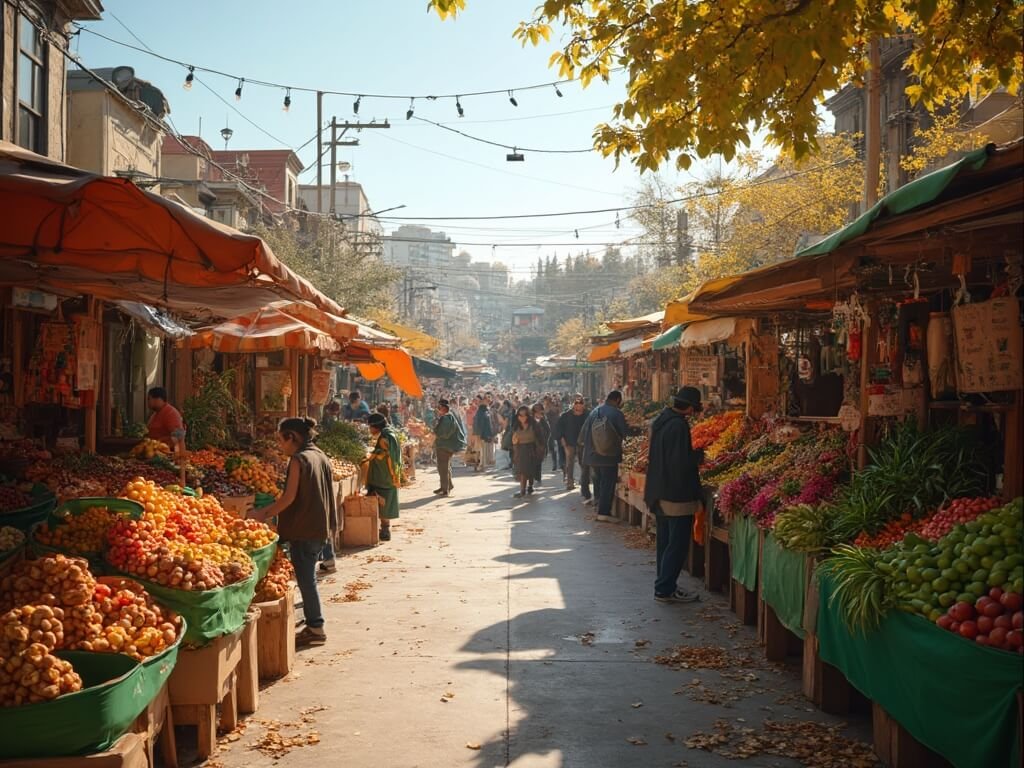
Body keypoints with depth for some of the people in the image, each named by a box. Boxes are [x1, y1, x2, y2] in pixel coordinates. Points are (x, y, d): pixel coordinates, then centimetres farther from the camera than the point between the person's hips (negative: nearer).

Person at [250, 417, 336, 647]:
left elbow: (289, 497, -18)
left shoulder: (298, 459, -14)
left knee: (305, 578, -1)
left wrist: (263, 514, -10)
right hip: (320, 528, 9)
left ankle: (315, 628, 4)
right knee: (308, 576, 17)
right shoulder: (320, 456, 11)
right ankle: (314, 623, 23)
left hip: (303, 529, -9)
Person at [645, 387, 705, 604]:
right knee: (677, 544, -1)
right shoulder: (679, 425, -21)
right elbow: (682, 462, -24)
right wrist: (698, 455, -6)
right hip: (677, 494, -9)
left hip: (661, 492, 10)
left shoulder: (661, 420, 8)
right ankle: (665, 589, 2)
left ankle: (665, 586, 25)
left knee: (666, 543, 17)